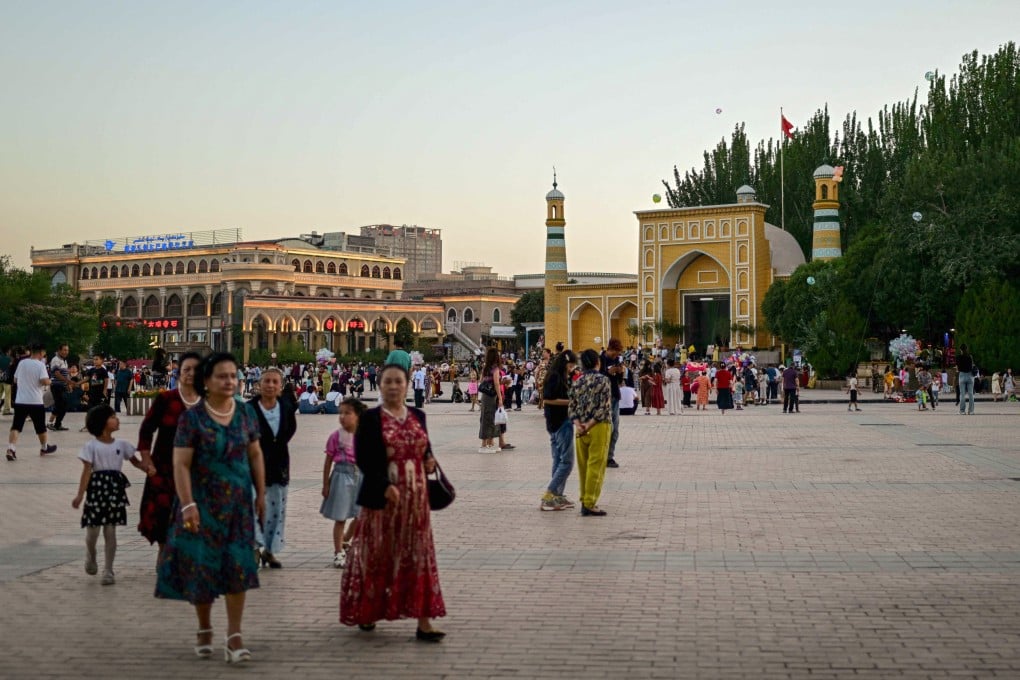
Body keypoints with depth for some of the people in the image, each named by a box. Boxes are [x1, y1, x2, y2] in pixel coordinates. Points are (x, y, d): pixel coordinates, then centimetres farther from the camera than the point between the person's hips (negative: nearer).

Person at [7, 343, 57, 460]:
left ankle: (11, 449, -19)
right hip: (35, 401, -3)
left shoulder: (22, 363, 5)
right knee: (40, 427, 15)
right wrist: (48, 382, 2)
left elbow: (15, 380, 16)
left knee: (16, 426, -1)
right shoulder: (40, 364, -10)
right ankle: (44, 448, 32)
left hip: (20, 400, 3)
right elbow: (45, 381, -20)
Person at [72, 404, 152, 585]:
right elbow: (87, 471, -8)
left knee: (110, 531, 3)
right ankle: (90, 557, 35)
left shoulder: (121, 444, 6)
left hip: (115, 489, 3)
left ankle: (108, 570, 11)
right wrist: (80, 495, -14)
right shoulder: (91, 446, -5)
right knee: (92, 529, 2)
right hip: (97, 487, -3)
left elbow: (135, 461, 11)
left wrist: (147, 468, -10)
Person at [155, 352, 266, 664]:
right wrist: (188, 504, -19)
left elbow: (255, 455, 9)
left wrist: (261, 494, 7)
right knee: (202, 564, 6)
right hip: (204, 501, -2)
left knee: (237, 566, -3)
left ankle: (234, 636, 1)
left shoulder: (246, 413, 3)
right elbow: (181, 464, -12)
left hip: (238, 501, 3)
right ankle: (204, 629, 25)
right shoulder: (192, 417, -9)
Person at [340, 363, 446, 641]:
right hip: (381, 497, -4)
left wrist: (429, 461, -2)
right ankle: (366, 612, 25)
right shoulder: (370, 418, -4)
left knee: (418, 557, 0)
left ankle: (423, 622, 1)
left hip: (415, 498, 4)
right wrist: (385, 485, -22)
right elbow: (363, 458, -11)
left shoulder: (418, 416, 10)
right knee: (375, 556, 6)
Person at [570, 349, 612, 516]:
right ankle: (589, 504, -4)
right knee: (596, 466, -3)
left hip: (581, 429, 5)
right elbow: (604, 407, -14)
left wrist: (578, 424, -6)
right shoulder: (603, 380, -6)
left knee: (583, 465, 13)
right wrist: (589, 425, -15)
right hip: (599, 427, -5)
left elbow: (572, 407, 4)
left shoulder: (578, 382, 8)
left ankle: (585, 501, 20)